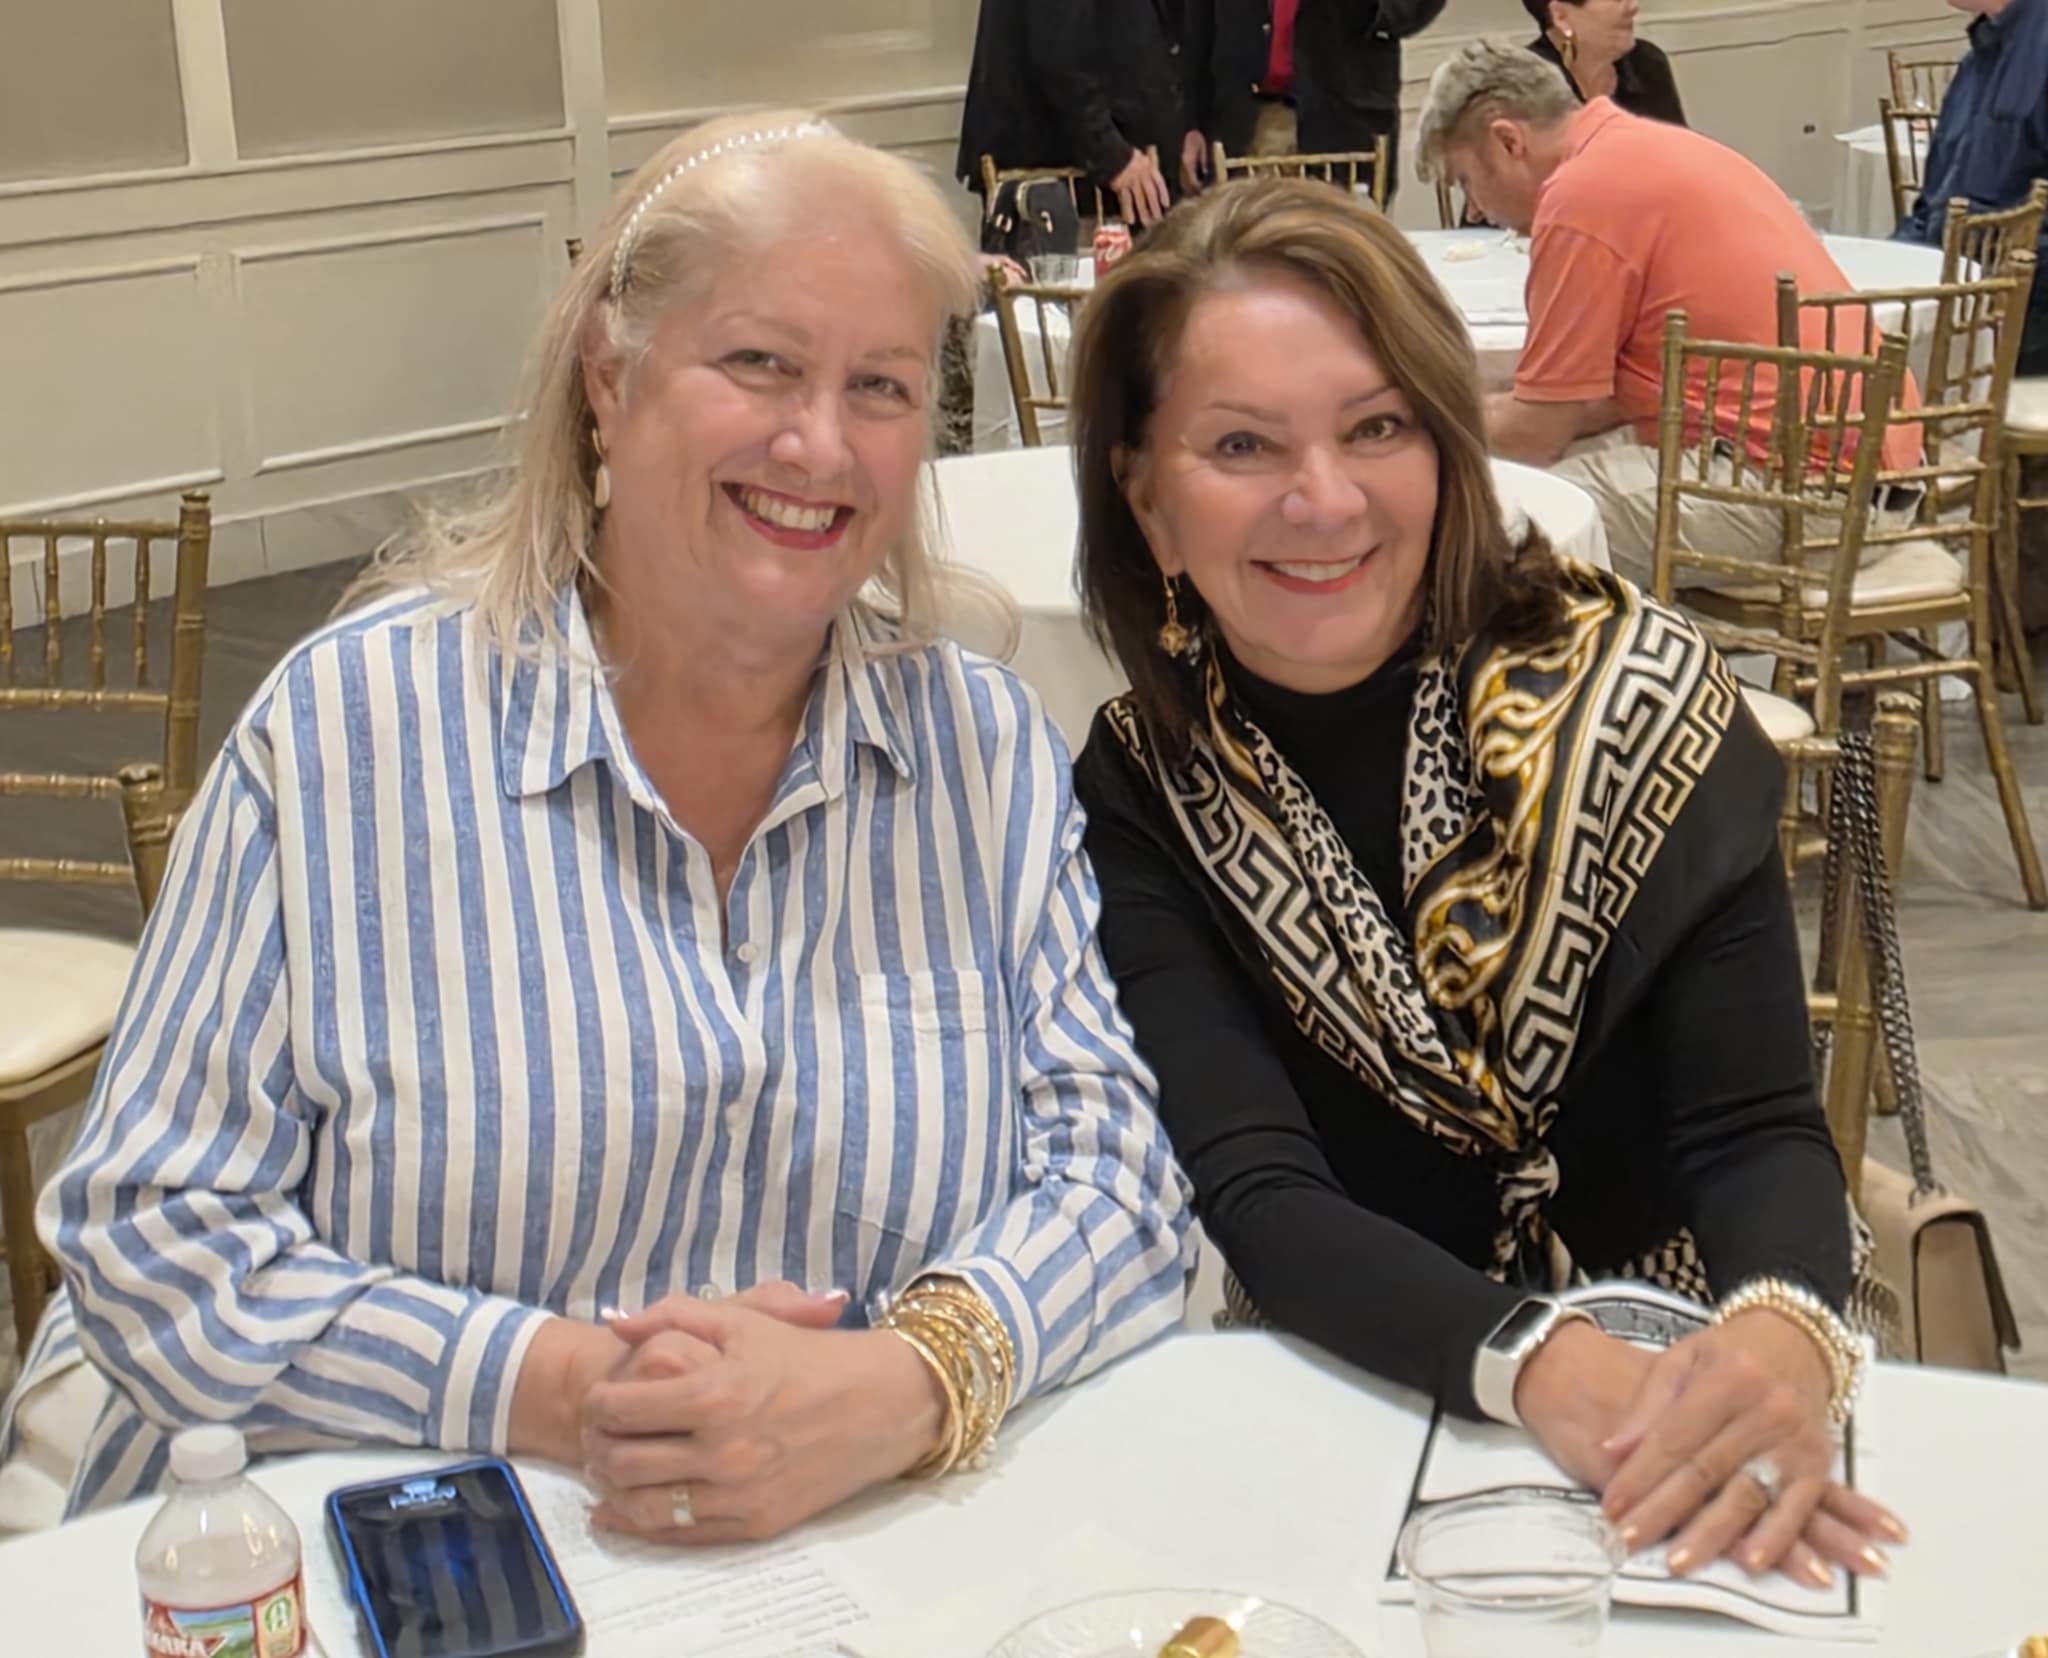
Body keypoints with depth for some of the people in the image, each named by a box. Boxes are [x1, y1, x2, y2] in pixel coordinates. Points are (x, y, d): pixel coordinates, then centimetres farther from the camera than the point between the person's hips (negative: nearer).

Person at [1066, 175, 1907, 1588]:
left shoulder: (1642, 701, -8)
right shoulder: (1138, 794, -6)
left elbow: (1755, 1126, -10)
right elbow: (1262, 1195, -14)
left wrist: (1785, 1336, -32)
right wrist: (1541, 1369, -32)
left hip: (1679, 1382, 0)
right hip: (1354, 1415, 0)